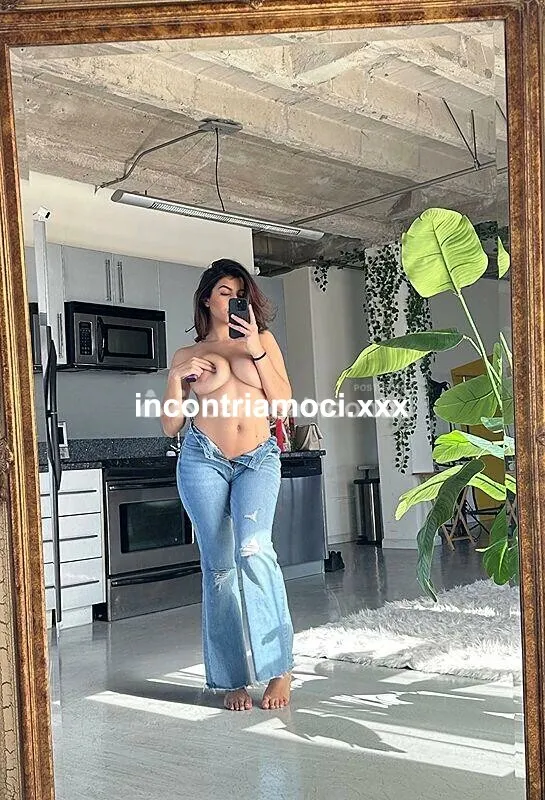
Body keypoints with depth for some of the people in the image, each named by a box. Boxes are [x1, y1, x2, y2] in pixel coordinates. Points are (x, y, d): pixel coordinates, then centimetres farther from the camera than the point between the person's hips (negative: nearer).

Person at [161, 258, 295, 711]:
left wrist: (257, 351, -5)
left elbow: (284, 401, 4)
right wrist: (176, 379, -5)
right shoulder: (187, 355, 13)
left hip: (259, 459, 0)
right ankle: (233, 677, 9)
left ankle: (279, 666, -12)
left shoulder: (262, 339, 14)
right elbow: (171, 426, 10)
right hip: (204, 461, 1)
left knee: (253, 549, -23)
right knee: (219, 564, -1)